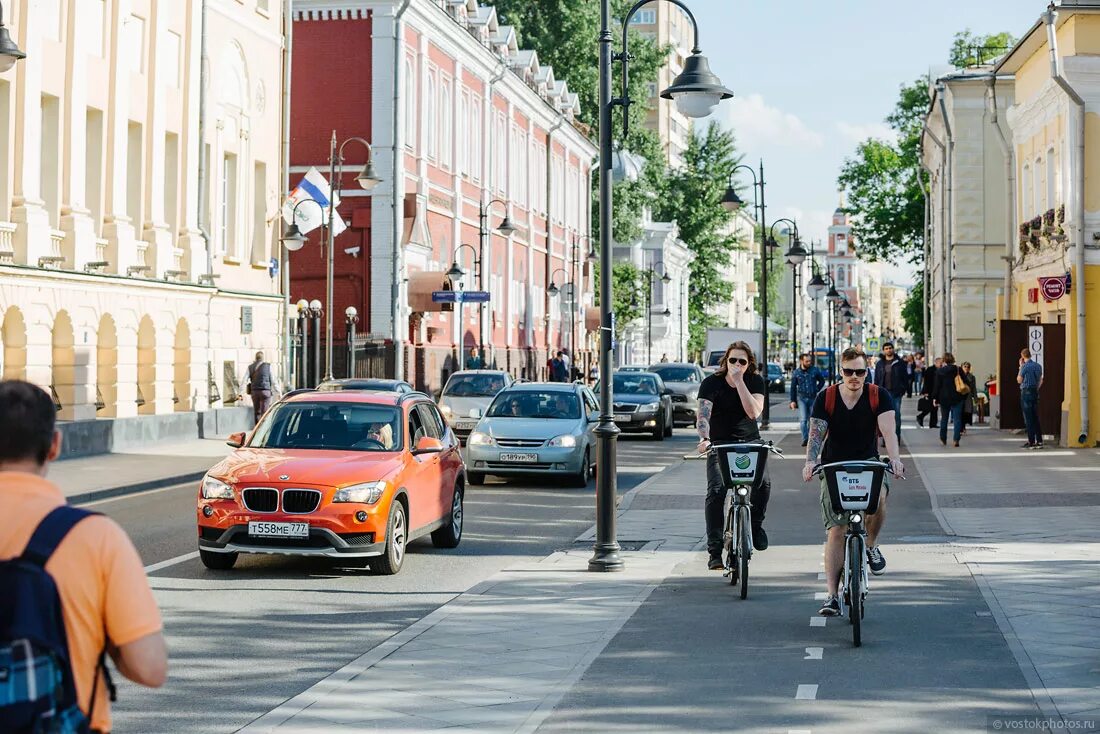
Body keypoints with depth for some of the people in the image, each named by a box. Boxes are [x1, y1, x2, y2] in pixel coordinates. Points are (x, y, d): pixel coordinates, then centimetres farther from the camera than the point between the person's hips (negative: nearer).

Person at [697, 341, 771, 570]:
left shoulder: (755, 382, -3)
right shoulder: (711, 383, -8)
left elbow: (754, 412, -19)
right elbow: (703, 414, -22)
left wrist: (739, 382, -24)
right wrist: (704, 439, -41)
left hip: (749, 441, 1)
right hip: (720, 444, -1)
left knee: (764, 481, -23)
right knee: (716, 490, -19)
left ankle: (755, 523, 7)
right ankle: (715, 551, -14)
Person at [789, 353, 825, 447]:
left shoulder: (815, 370, 0)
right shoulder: (796, 373, 1)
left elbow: (822, 381, 15)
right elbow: (793, 387, 6)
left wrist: (817, 390, 4)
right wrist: (793, 401, 3)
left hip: (813, 398, 1)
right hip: (801, 398, -1)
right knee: (803, 419, -12)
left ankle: (810, 438, 20)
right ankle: (805, 439, -15)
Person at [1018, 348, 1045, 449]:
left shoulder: (1025, 366, -13)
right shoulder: (1038, 366, 9)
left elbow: (1019, 380, -1)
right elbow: (1041, 381, 14)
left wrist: (1020, 367, 5)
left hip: (1026, 392, -7)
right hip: (1035, 392, 7)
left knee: (1028, 418, -4)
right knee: (1036, 418, 10)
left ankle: (1031, 442, -5)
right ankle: (1039, 441, 9)